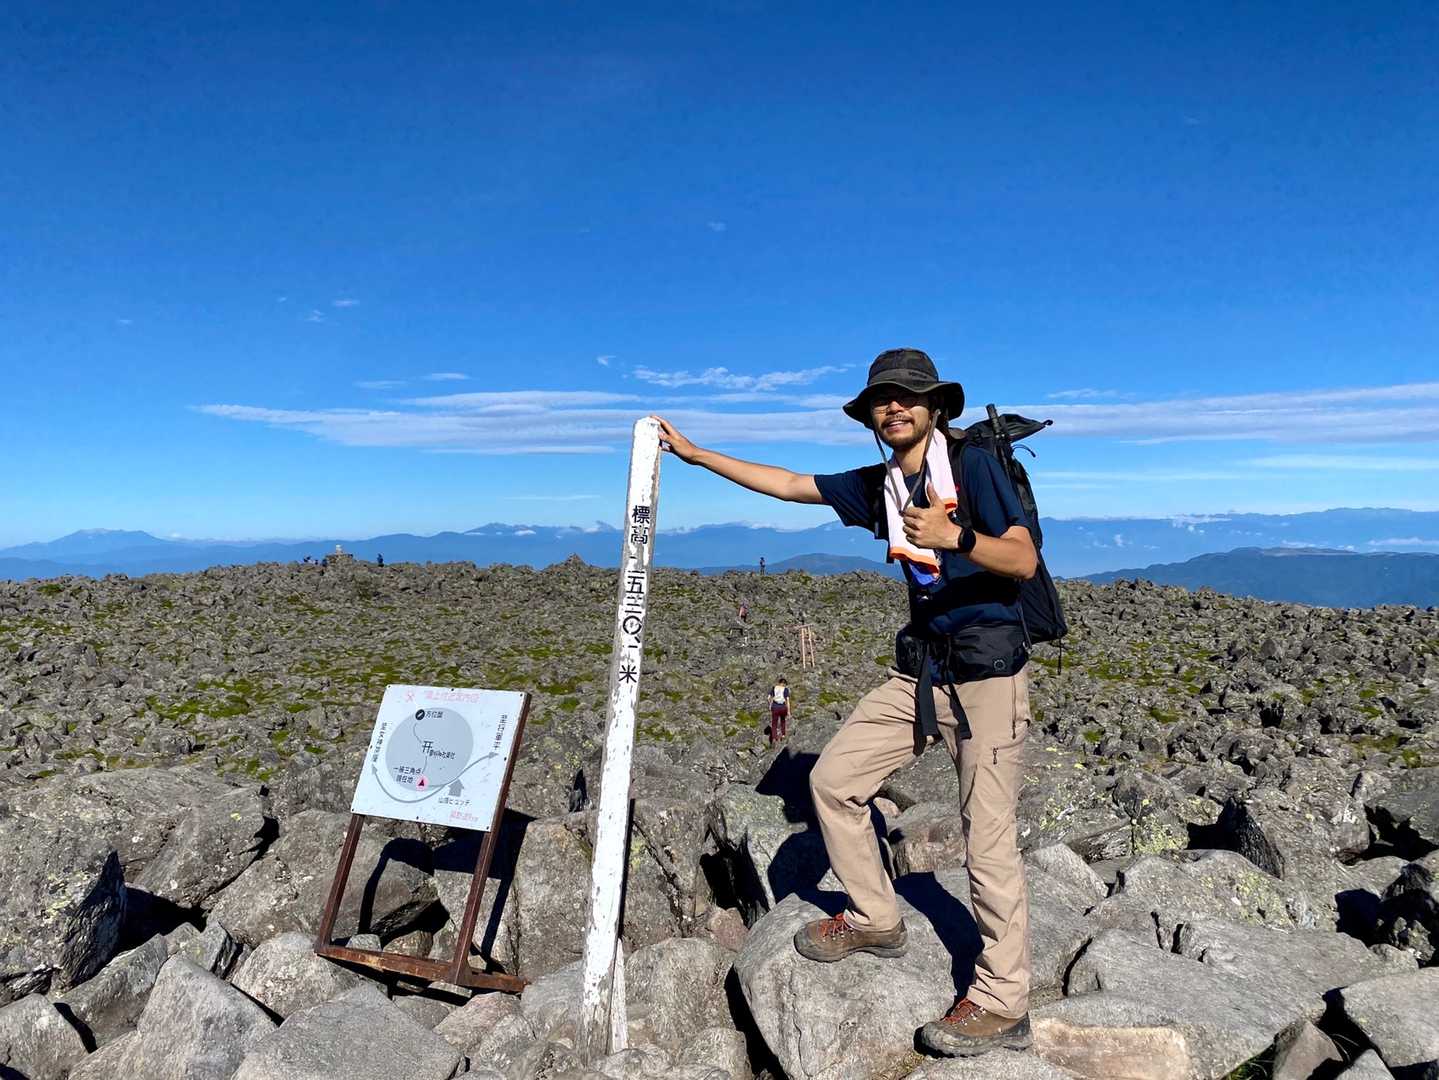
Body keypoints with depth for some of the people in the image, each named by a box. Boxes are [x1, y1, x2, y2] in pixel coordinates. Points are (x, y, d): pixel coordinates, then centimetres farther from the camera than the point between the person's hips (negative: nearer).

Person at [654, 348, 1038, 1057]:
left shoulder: (974, 466, -8)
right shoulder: (878, 486, 10)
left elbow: (1024, 560, -13)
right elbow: (787, 485, 15)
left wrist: (954, 536, -31)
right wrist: (695, 454, 16)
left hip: (988, 671, -7)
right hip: (922, 667, 7)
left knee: (989, 835, -5)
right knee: (834, 778, 6)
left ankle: (1002, 1005, 10)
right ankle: (874, 920, 25)